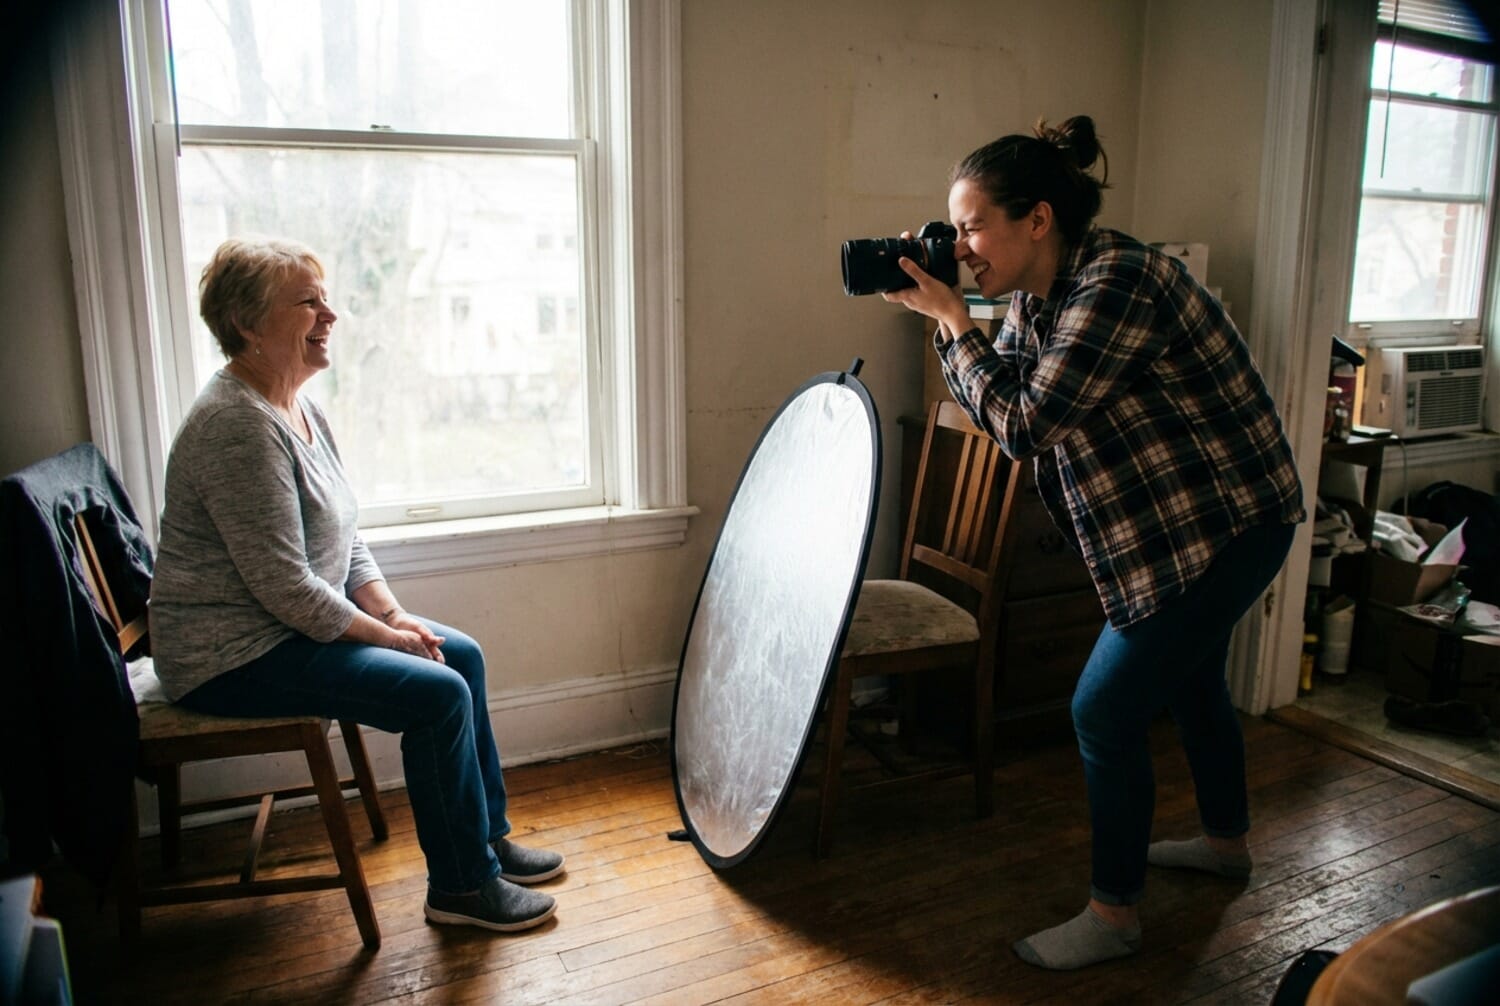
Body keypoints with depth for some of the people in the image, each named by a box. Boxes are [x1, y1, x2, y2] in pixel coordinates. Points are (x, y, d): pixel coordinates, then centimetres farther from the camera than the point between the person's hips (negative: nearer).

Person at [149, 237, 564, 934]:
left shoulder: (300, 410, 9)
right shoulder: (238, 426, -23)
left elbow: (345, 540, 13)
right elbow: (284, 587, -26)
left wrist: (394, 613, 0)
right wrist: (386, 636, -16)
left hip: (291, 626, 10)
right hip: (234, 658, -10)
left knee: (462, 655, 8)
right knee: (438, 692, -18)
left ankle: (487, 838, 20)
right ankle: (462, 887, 0)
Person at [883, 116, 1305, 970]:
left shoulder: (1116, 283, -27)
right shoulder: (1040, 295, 2)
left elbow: (1025, 425, -29)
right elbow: (997, 406, 6)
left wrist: (953, 319, -21)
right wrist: (945, 318, -6)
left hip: (1225, 523, -10)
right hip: (1181, 522, 10)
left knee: (1106, 713, -5)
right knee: (1189, 679, 26)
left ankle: (1115, 915, 13)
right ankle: (1227, 841, 50)